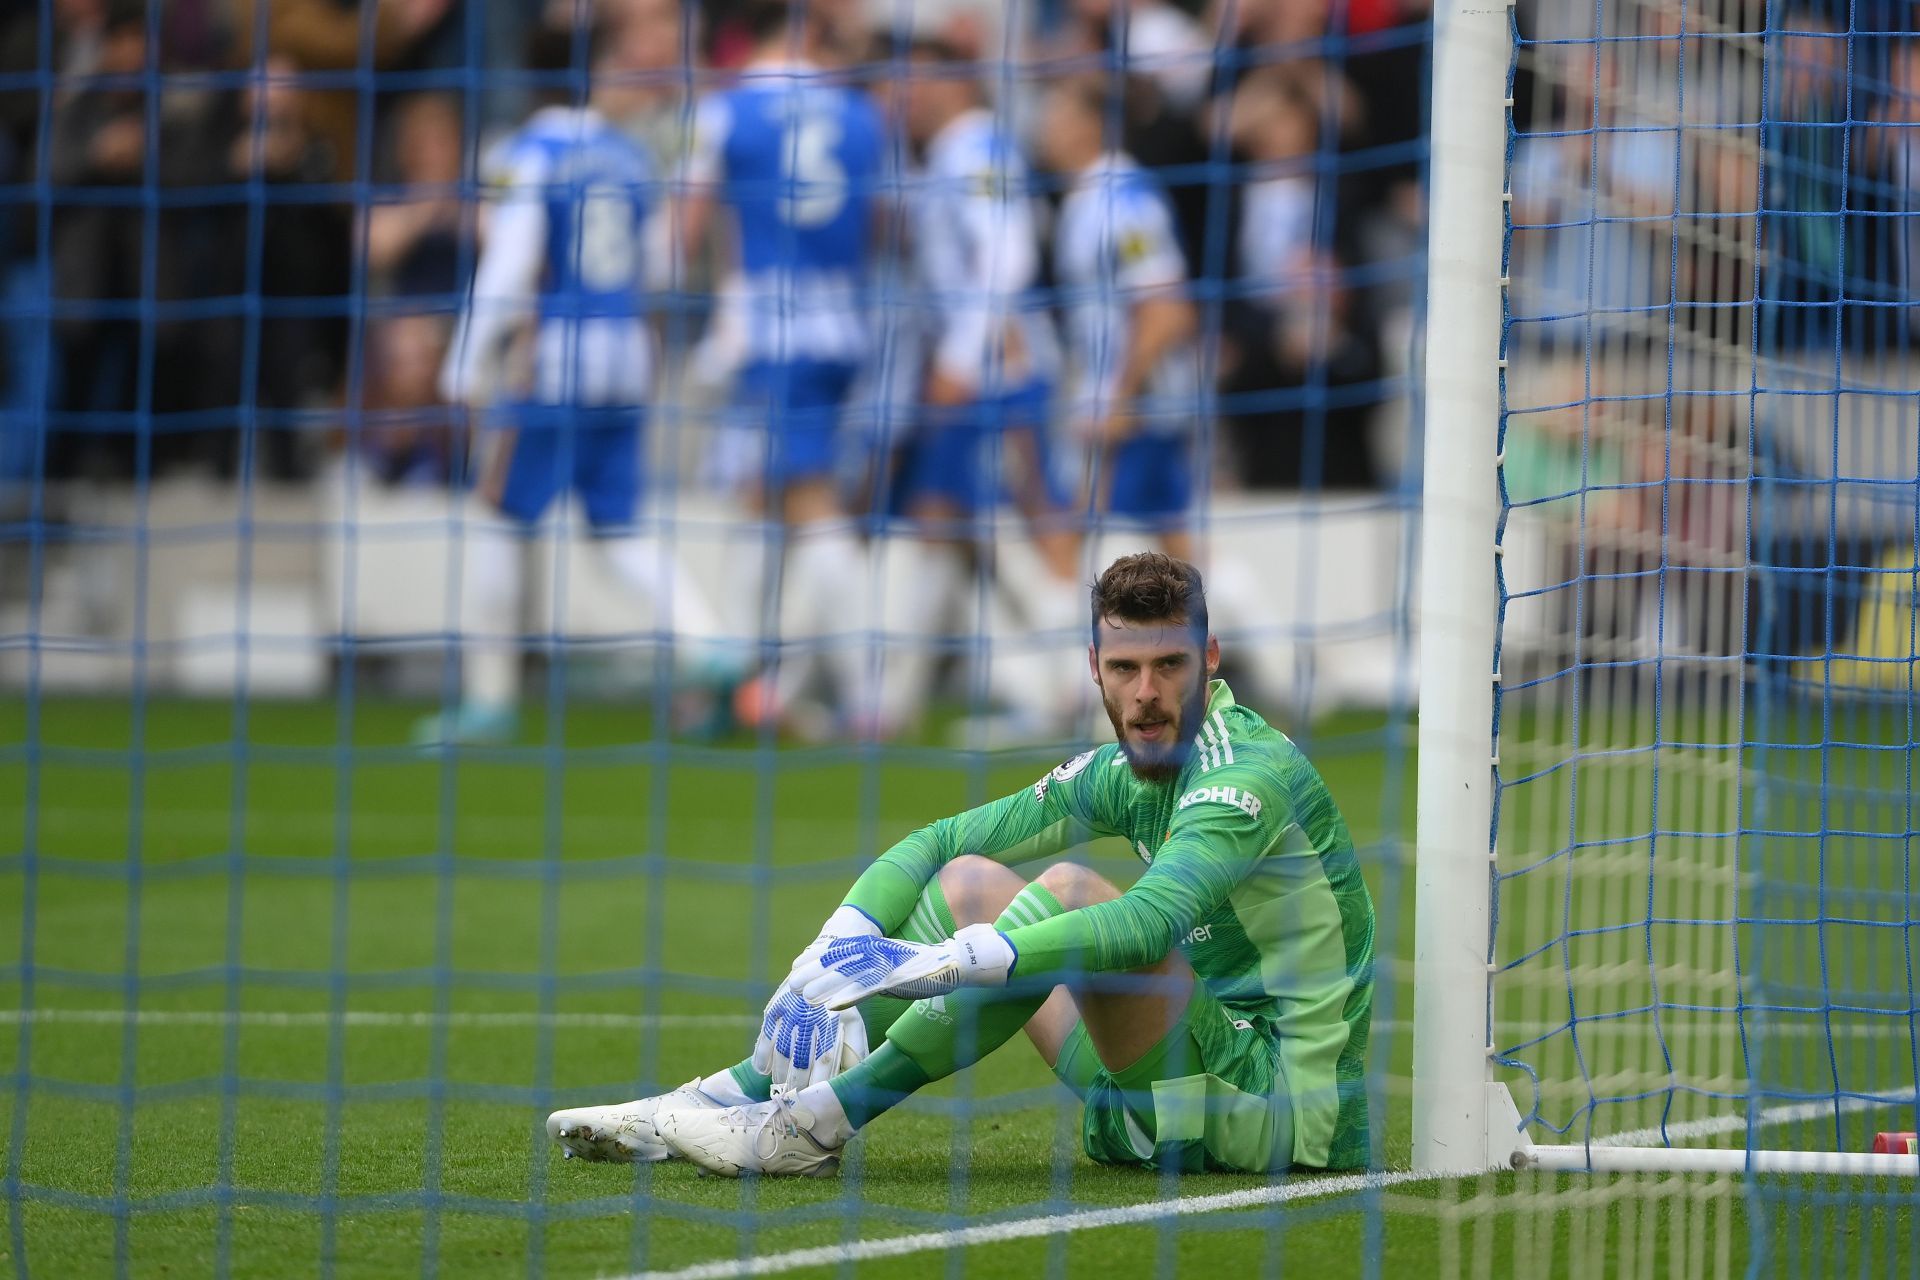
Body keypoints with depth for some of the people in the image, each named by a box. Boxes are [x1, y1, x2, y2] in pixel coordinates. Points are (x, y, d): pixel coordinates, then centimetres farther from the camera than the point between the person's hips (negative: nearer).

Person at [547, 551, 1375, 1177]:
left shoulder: (1250, 775, -18)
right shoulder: (1121, 773, 9)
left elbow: (1150, 923, -35)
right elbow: (936, 843, 12)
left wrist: (941, 963, -39)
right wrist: (840, 948, -8)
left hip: (1284, 1107, -9)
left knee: (1068, 896, -26)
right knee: (971, 880, 6)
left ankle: (818, 1122, -24)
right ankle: (738, 1093, -3)